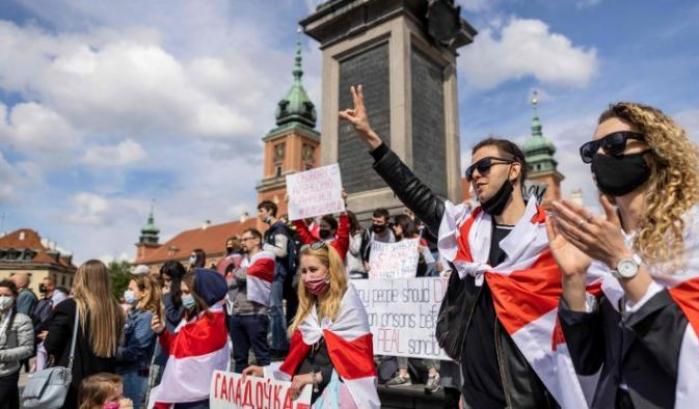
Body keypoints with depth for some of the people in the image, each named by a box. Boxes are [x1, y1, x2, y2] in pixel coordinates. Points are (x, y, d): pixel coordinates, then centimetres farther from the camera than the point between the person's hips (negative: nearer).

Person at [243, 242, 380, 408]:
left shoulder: (349, 303, -4)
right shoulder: (308, 307, 14)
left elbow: (356, 359, -11)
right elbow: (298, 358, 16)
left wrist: (317, 376, -20)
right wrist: (266, 372, 6)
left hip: (339, 390, -5)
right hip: (307, 389, 5)